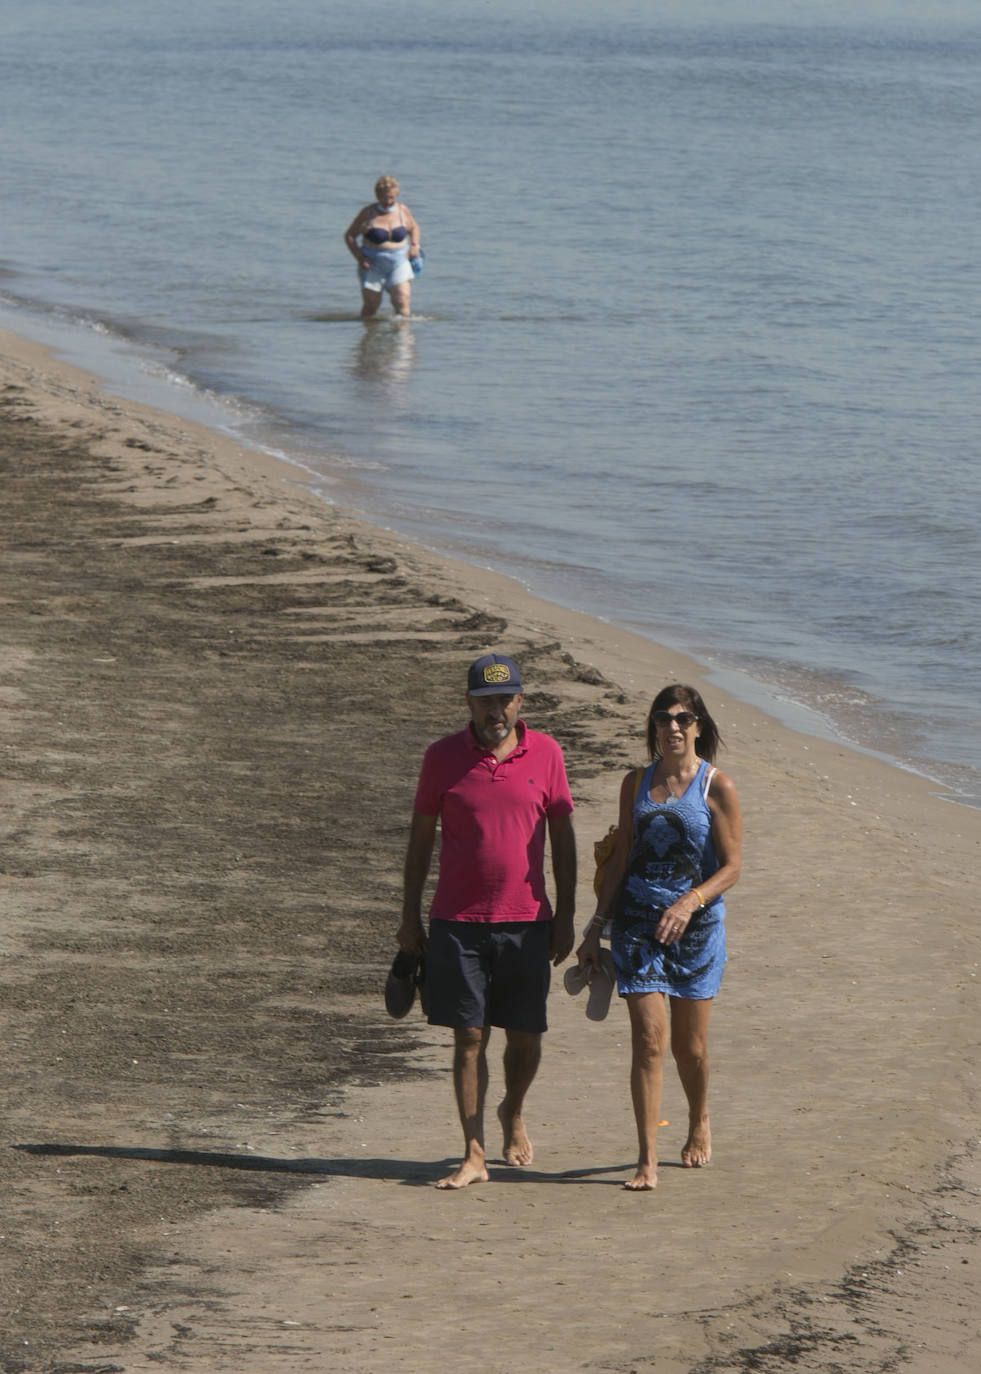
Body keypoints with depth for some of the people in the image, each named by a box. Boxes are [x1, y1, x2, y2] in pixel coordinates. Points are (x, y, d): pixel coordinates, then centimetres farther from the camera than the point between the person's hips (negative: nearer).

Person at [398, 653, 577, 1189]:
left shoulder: (545, 754, 2)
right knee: (469, 1037, -2)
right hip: (458, 921, -1)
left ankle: (513, 1114, 37)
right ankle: (473, 1156, 3)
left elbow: (562, 836, 8)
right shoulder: (443, 757, 0)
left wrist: (566, 916, 5)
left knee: (525, 1036, 7)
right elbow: (420, 838, 6)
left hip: (527, 921, 1)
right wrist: (410, 918, 5)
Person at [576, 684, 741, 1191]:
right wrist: (595, 925, 9)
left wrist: (690, 902, -21)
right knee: (649, 1040, -9)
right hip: (637, 921, 2)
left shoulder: (717, 787, -3)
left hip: (696, 924, -2)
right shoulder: (636, 783, 8)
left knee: (689, 1044, 8)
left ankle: (699, 1125, 37)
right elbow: (620, 860, 12)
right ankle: (647, 1161, -8)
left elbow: (730, 867, -5)